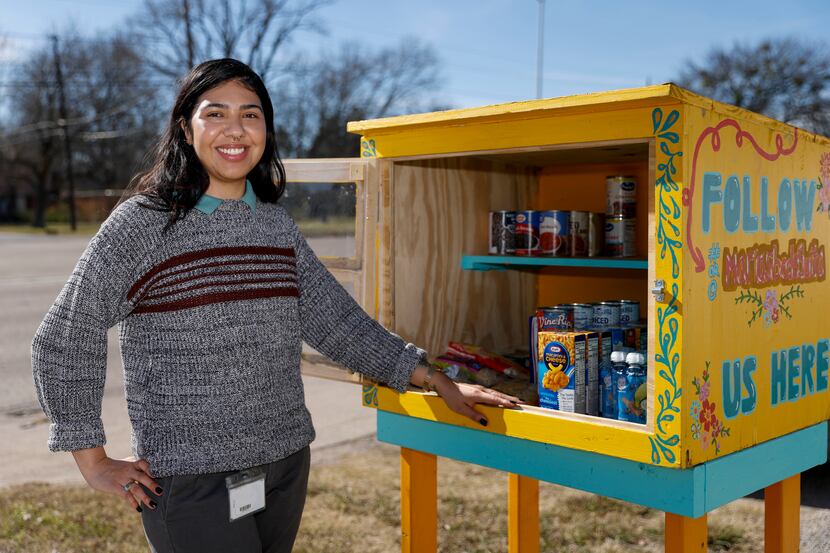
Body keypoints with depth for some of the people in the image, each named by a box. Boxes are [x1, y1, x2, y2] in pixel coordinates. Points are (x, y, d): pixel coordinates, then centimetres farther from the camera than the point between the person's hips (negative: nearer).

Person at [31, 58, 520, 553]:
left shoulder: (277, 225, 6)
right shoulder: (142, 222, -9)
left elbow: (335, 318, 8)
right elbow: (64, 340, -6)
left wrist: (438, 382, 4)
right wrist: (94, 462, -6)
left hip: (286, 466, 5)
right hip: (190, 481, -5)